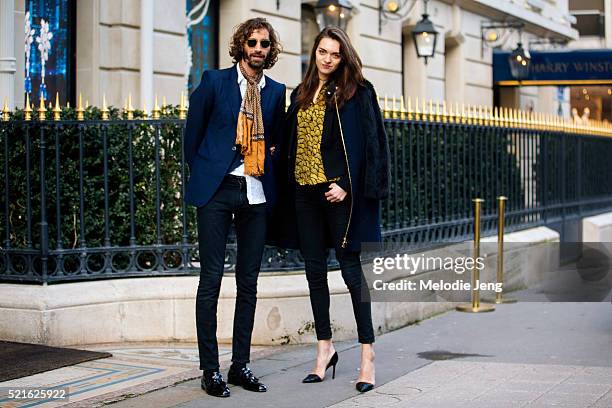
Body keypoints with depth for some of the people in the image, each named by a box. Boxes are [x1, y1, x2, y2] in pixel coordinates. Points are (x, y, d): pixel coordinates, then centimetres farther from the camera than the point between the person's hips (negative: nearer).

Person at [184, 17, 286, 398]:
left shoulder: (276, 91, 9)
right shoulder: (214, 81, 0)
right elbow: (193, 131, 7)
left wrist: (268, 173, 7)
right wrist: (201, 172, 8)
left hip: (257, 193, 4)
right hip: (218, 189, -4)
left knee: (249, 283, 8)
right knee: (211, 280, -4)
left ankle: (241, 364, 17)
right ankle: (211, 370, 2)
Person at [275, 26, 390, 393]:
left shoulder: (358, 92, -3)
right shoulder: (301, 94, 15)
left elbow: (372, 142, -9)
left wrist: (347, 185, -16)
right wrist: (287, 179, 7)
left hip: (339, 192, -6)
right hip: (305, 191, 6)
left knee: (351, 267, -5)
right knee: (315, 269, 9)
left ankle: (368, 353, 2)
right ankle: (325, 348, 19)